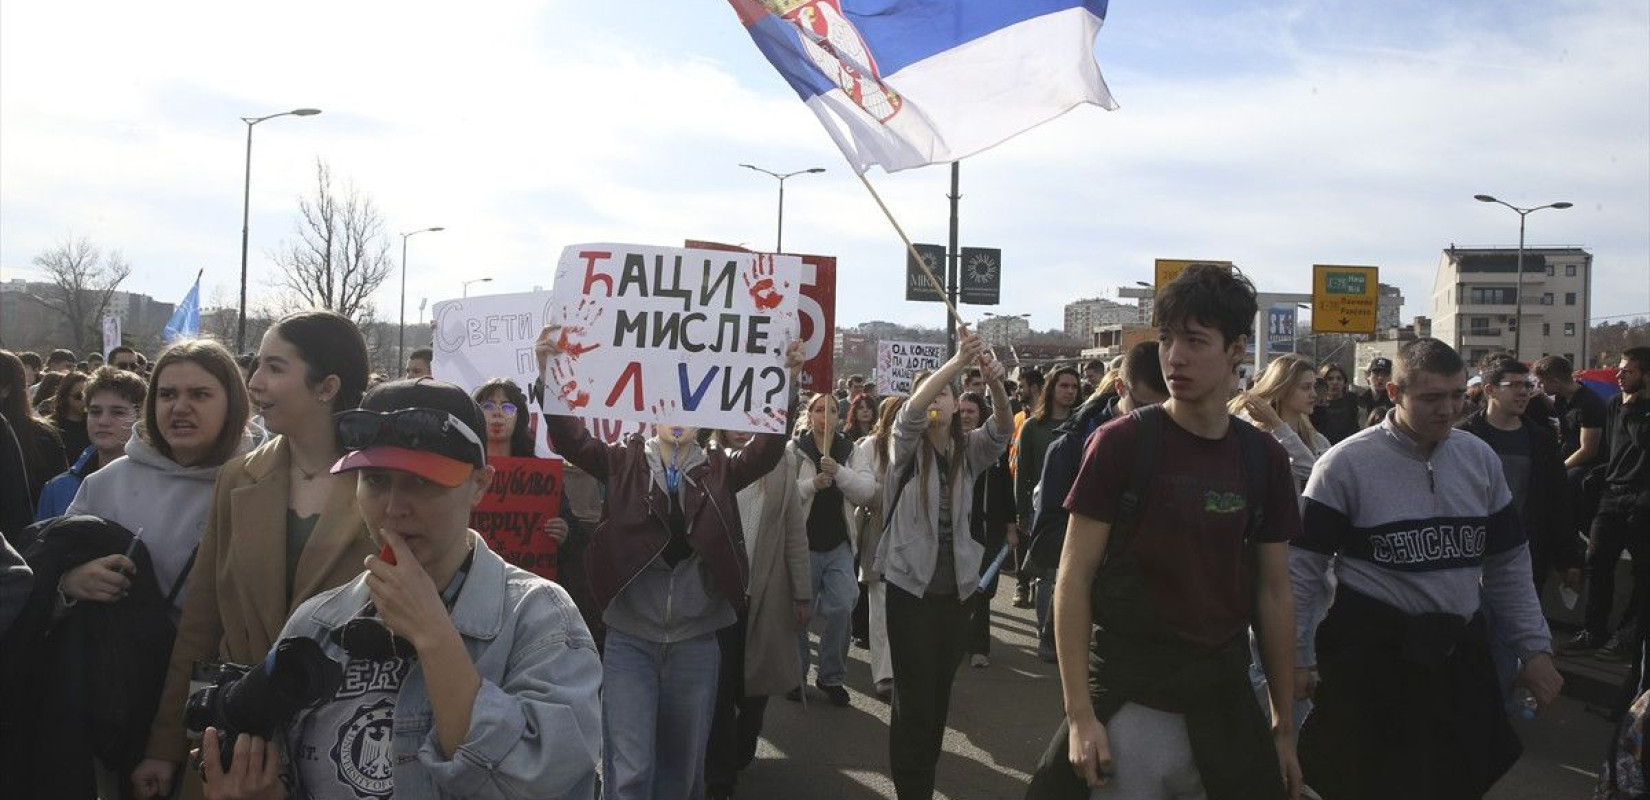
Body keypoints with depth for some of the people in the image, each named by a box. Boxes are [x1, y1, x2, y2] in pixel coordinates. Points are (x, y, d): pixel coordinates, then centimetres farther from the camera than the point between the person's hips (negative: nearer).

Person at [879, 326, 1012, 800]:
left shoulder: (968, 450, 7)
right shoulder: (907, 446, -1)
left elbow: (1002, 429, -12)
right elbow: (911, 411, -22)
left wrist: (994, 383, -33)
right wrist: (957, 361, -36)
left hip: (957, 585, 4)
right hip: (911, 584, -4)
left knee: (941, 690, 12)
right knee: (914, 694, -4)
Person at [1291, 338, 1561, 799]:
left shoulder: (1480, 459, 5)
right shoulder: (1346, 464, -10)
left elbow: (1509, 565, 13)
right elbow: (1304, 568, -7)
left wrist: (1534, 648, 10)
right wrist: (1297, 656, -7)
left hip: (1461, 655, 5)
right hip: (1370, 657, -4)